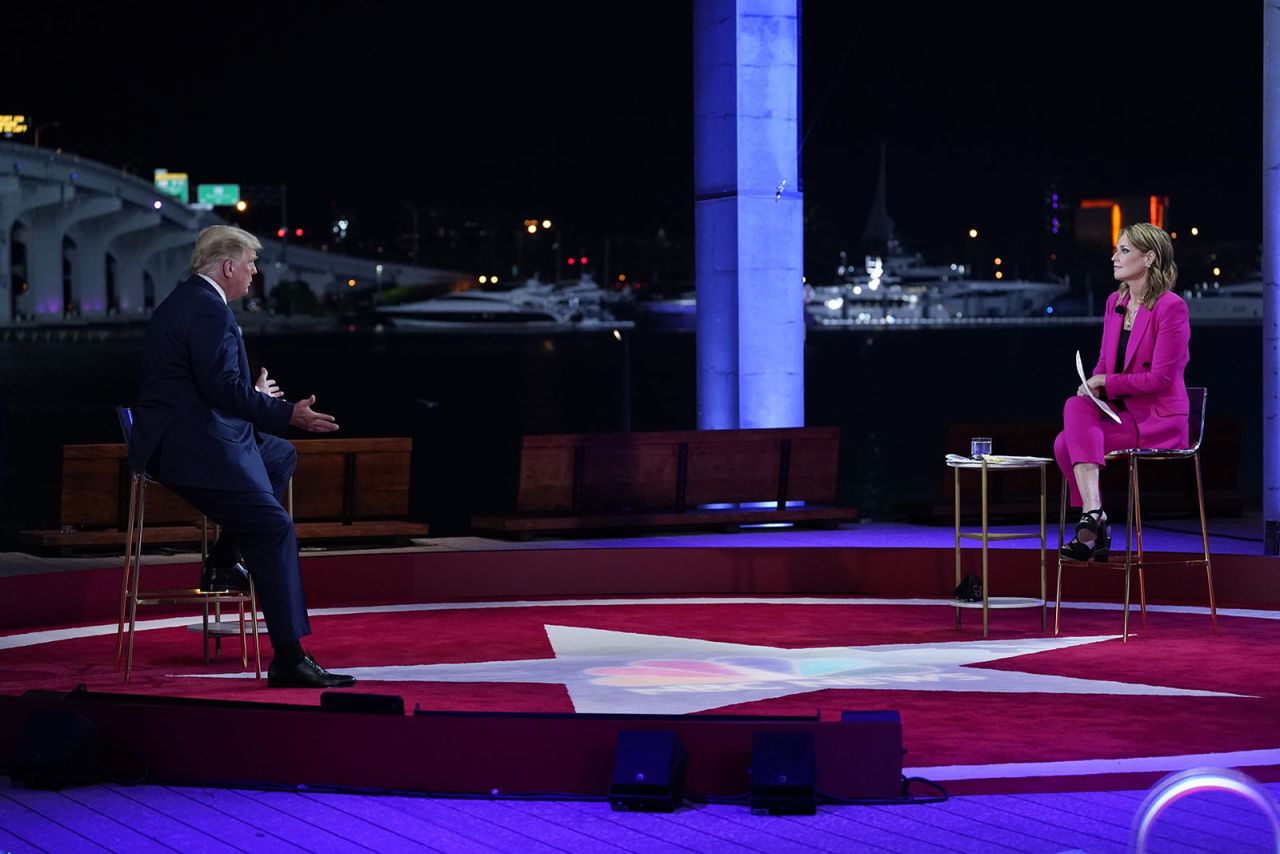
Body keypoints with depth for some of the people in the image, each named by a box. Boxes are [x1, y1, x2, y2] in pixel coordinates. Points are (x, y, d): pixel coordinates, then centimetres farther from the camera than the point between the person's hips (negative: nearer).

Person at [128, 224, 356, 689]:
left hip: (182, 437, 11)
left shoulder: (186, 300, 18)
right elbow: (224, 388, -24)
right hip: (194, 450, -11)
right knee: (275, 529, -15)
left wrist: (255, 395, 30)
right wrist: (288, 414, -19)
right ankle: (289, 659, -18)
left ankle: (223, 562, 19)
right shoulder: (209, 309, -16)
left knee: (282, 456, 26)